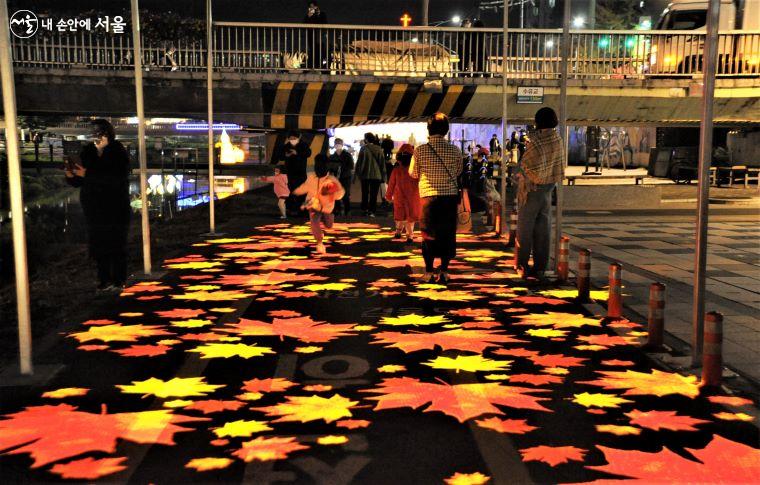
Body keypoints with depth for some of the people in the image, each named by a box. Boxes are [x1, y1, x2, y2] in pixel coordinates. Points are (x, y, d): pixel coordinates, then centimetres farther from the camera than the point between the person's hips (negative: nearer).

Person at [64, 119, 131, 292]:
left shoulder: (118, 153, -7)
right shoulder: (88, 153, 8)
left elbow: (116, 178, -23)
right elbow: (80, 181, 11)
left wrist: (88, 174, -26)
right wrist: (71, 176, -12)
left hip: (115, 208, -5)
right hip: (94, 209, 5)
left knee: (116, 245, 0)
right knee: (99, 245, 6)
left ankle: (118, 280, 9)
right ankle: (104, 279, 14)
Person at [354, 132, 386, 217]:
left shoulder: (364, 149, -8)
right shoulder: (379, 149, 2)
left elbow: (359, 162, -7)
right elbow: (382, 163, 5)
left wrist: (358, 173, 3)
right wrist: (383, 175, 10)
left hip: (365, 175, -2)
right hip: (376, 175, 2)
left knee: (365, 193, 12)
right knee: (374, 194, 5)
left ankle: (365, 209, 11)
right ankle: (372, 211, 0)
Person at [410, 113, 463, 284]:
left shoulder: (420, 150, -7)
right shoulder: (455, 150, -3)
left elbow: (413, 174, 5)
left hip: (429, 196, -1)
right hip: (450, 196, 1)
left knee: (428, 234, 8)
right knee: (447, 234, 9)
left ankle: (429, 272, 10)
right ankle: (444, 271, 11)